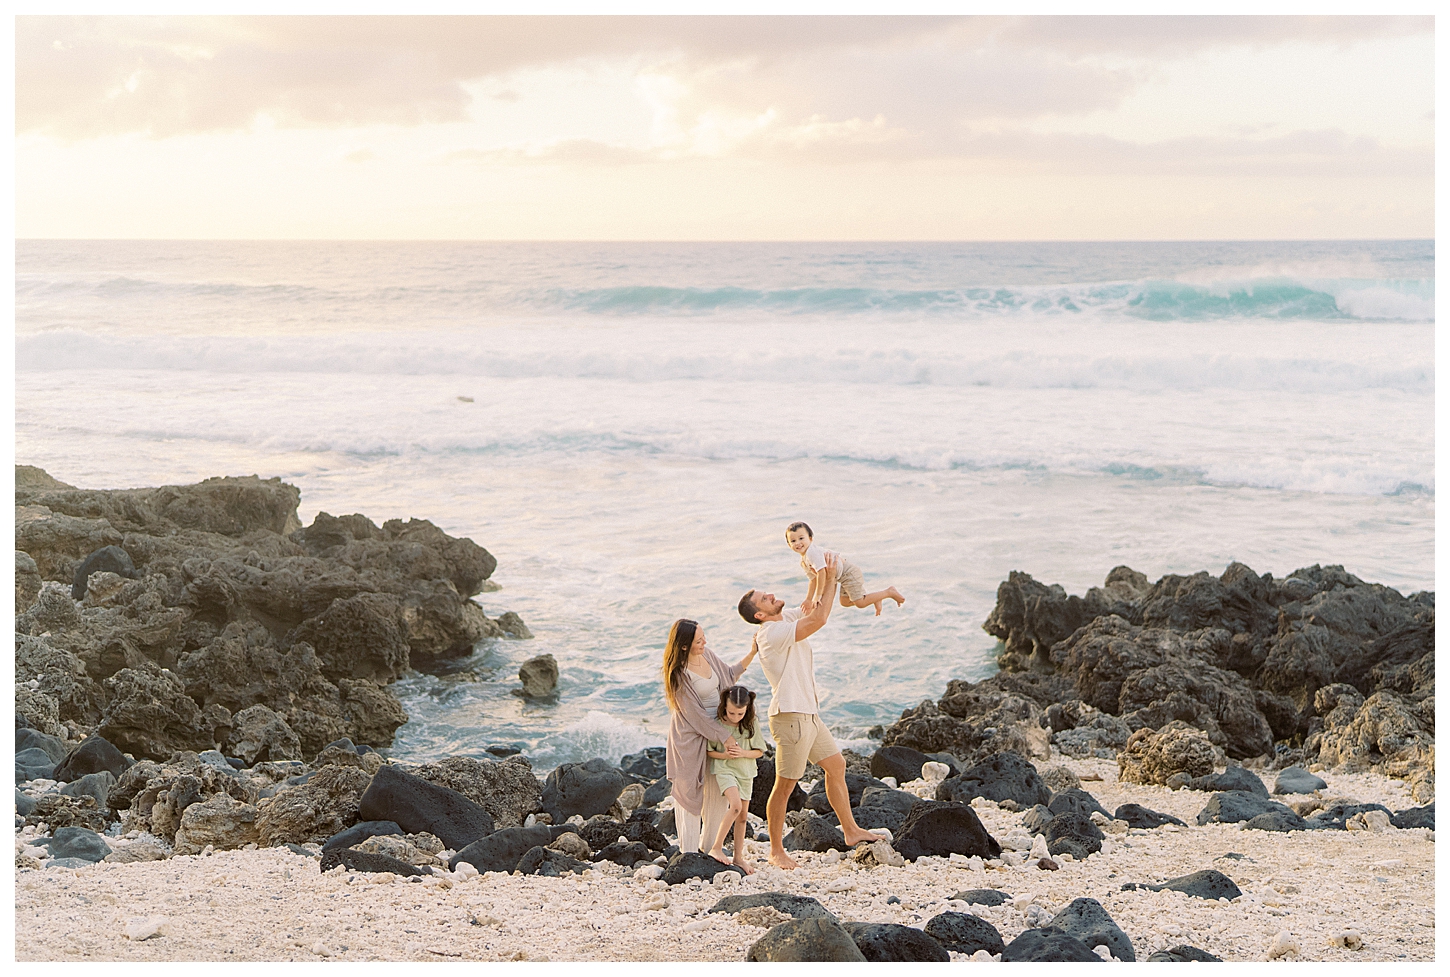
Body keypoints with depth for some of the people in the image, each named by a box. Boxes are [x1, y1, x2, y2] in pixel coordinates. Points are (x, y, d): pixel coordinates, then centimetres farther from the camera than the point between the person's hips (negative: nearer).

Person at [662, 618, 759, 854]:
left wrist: (752, 653, 10)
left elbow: (729, 674, 19)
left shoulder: (708, 655, 0)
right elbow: (694, 713, -19)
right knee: (689, 792, 0)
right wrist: (724, 736, -15)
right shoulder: (679, 673, -22)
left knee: (718, 791, 7)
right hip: (691, 736, -7)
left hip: (716, 728, 7)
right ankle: (689, 852, 8)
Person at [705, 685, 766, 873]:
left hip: (745, 771, 4)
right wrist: (723, 755, -21)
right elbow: (708, 751, -3)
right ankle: (716, 847, -16)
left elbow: (759, 751, 2)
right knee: (736, 805, -24)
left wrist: (744, 753, -17)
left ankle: (739, 856, 22)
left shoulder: (752, 725, -5)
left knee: (742, 815, 9)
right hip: (724, 768, -4)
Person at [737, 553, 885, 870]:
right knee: (785, 785, -2)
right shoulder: (773, 633, -20)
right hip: (790, 716, -10)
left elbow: (817, 606, 17)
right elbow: (819, 619, -28)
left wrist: (830, 578, -2)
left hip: (809, 713, 10)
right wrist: (830, 577, -19)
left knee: (836, 765, 16)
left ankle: (851, 830, 27)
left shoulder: (787, 618, 9)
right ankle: (776, 852, 8)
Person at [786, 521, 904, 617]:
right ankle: (875, 598, 31)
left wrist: (818, 595, -27)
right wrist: (808, 600, 13)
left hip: (848, 572, -10)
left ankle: (890, 592, 3)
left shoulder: (812, 552, -23)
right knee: (845, 602, 21)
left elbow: (821, 572, -29)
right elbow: (814, 579, 16)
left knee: (859, 602, -11)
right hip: (843, 576, 10)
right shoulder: (803, 562, 8)